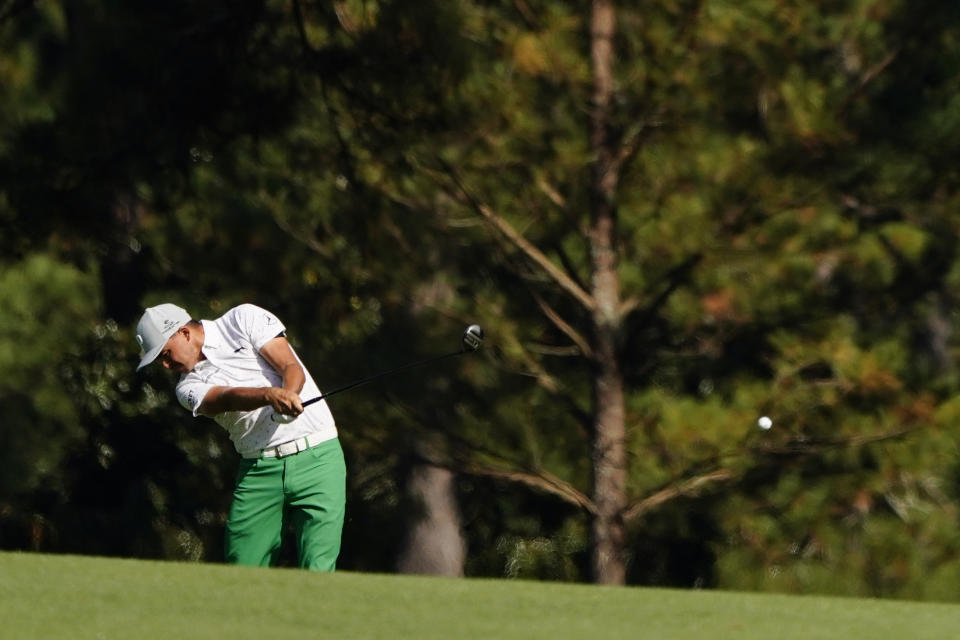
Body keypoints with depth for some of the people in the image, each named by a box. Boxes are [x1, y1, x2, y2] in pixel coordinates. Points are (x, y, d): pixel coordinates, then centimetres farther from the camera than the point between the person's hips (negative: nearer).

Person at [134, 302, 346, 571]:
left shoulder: (245, 319, 3)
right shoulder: (189, 386, 7)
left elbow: (292, 368, -6)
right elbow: (226, 398, -14)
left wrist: (289, 395, -28)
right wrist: (270, 395, -34)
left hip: (315, 457, -3)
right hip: (258, 471, 3)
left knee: (317, 571, -14)